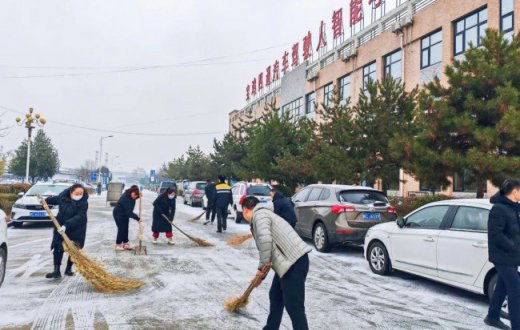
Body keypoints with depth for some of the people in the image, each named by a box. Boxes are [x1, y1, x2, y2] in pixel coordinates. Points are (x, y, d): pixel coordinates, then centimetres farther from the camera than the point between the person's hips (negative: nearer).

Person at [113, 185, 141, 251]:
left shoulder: (129, 195, -9)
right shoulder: (125, 199, -35)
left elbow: (133, 198, 16)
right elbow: (129, 212, -35)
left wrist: (138, 196, -7)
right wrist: (137, 218, -32)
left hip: (125, 215, 9)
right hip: (119, 215, -9)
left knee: (125, 229, 13)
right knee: (121, 229, -4)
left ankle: (125, 243, 23)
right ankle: (118, 245, 9)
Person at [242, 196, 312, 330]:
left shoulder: (259, 214, -5)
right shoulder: (263, 215, 26)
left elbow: (265, 239, -24)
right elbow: (271, 249, 33)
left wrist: (262, 266, -12)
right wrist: (260, 275, 38)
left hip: (294, 262, -10)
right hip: (289, 262, 10)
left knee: (294, 306, -7)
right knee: (275, 297, 23)